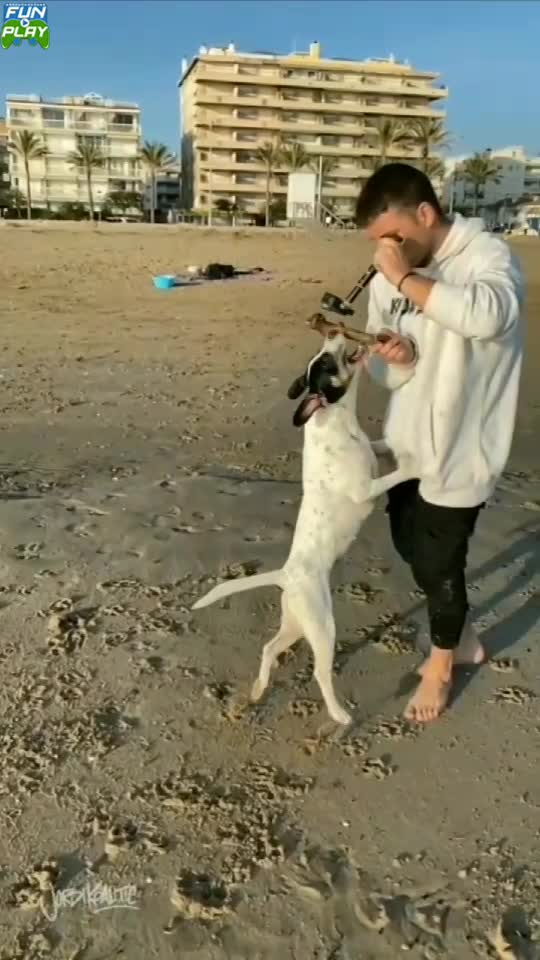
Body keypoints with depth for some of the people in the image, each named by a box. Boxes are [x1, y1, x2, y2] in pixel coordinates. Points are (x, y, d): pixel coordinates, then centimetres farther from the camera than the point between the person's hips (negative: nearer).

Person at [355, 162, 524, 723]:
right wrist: (397, 358, -17)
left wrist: (404, 279, -32)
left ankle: (441, 664, 32)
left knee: (439, 561, 4)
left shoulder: (487, 256, -15)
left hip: (459, 445, -7)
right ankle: (461, 637, 44)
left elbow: (490, 315, -39)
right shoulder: (387, 280, 3)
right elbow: (384, 372, 7)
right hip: (410, 439, 7)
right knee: (409, 545, 18)